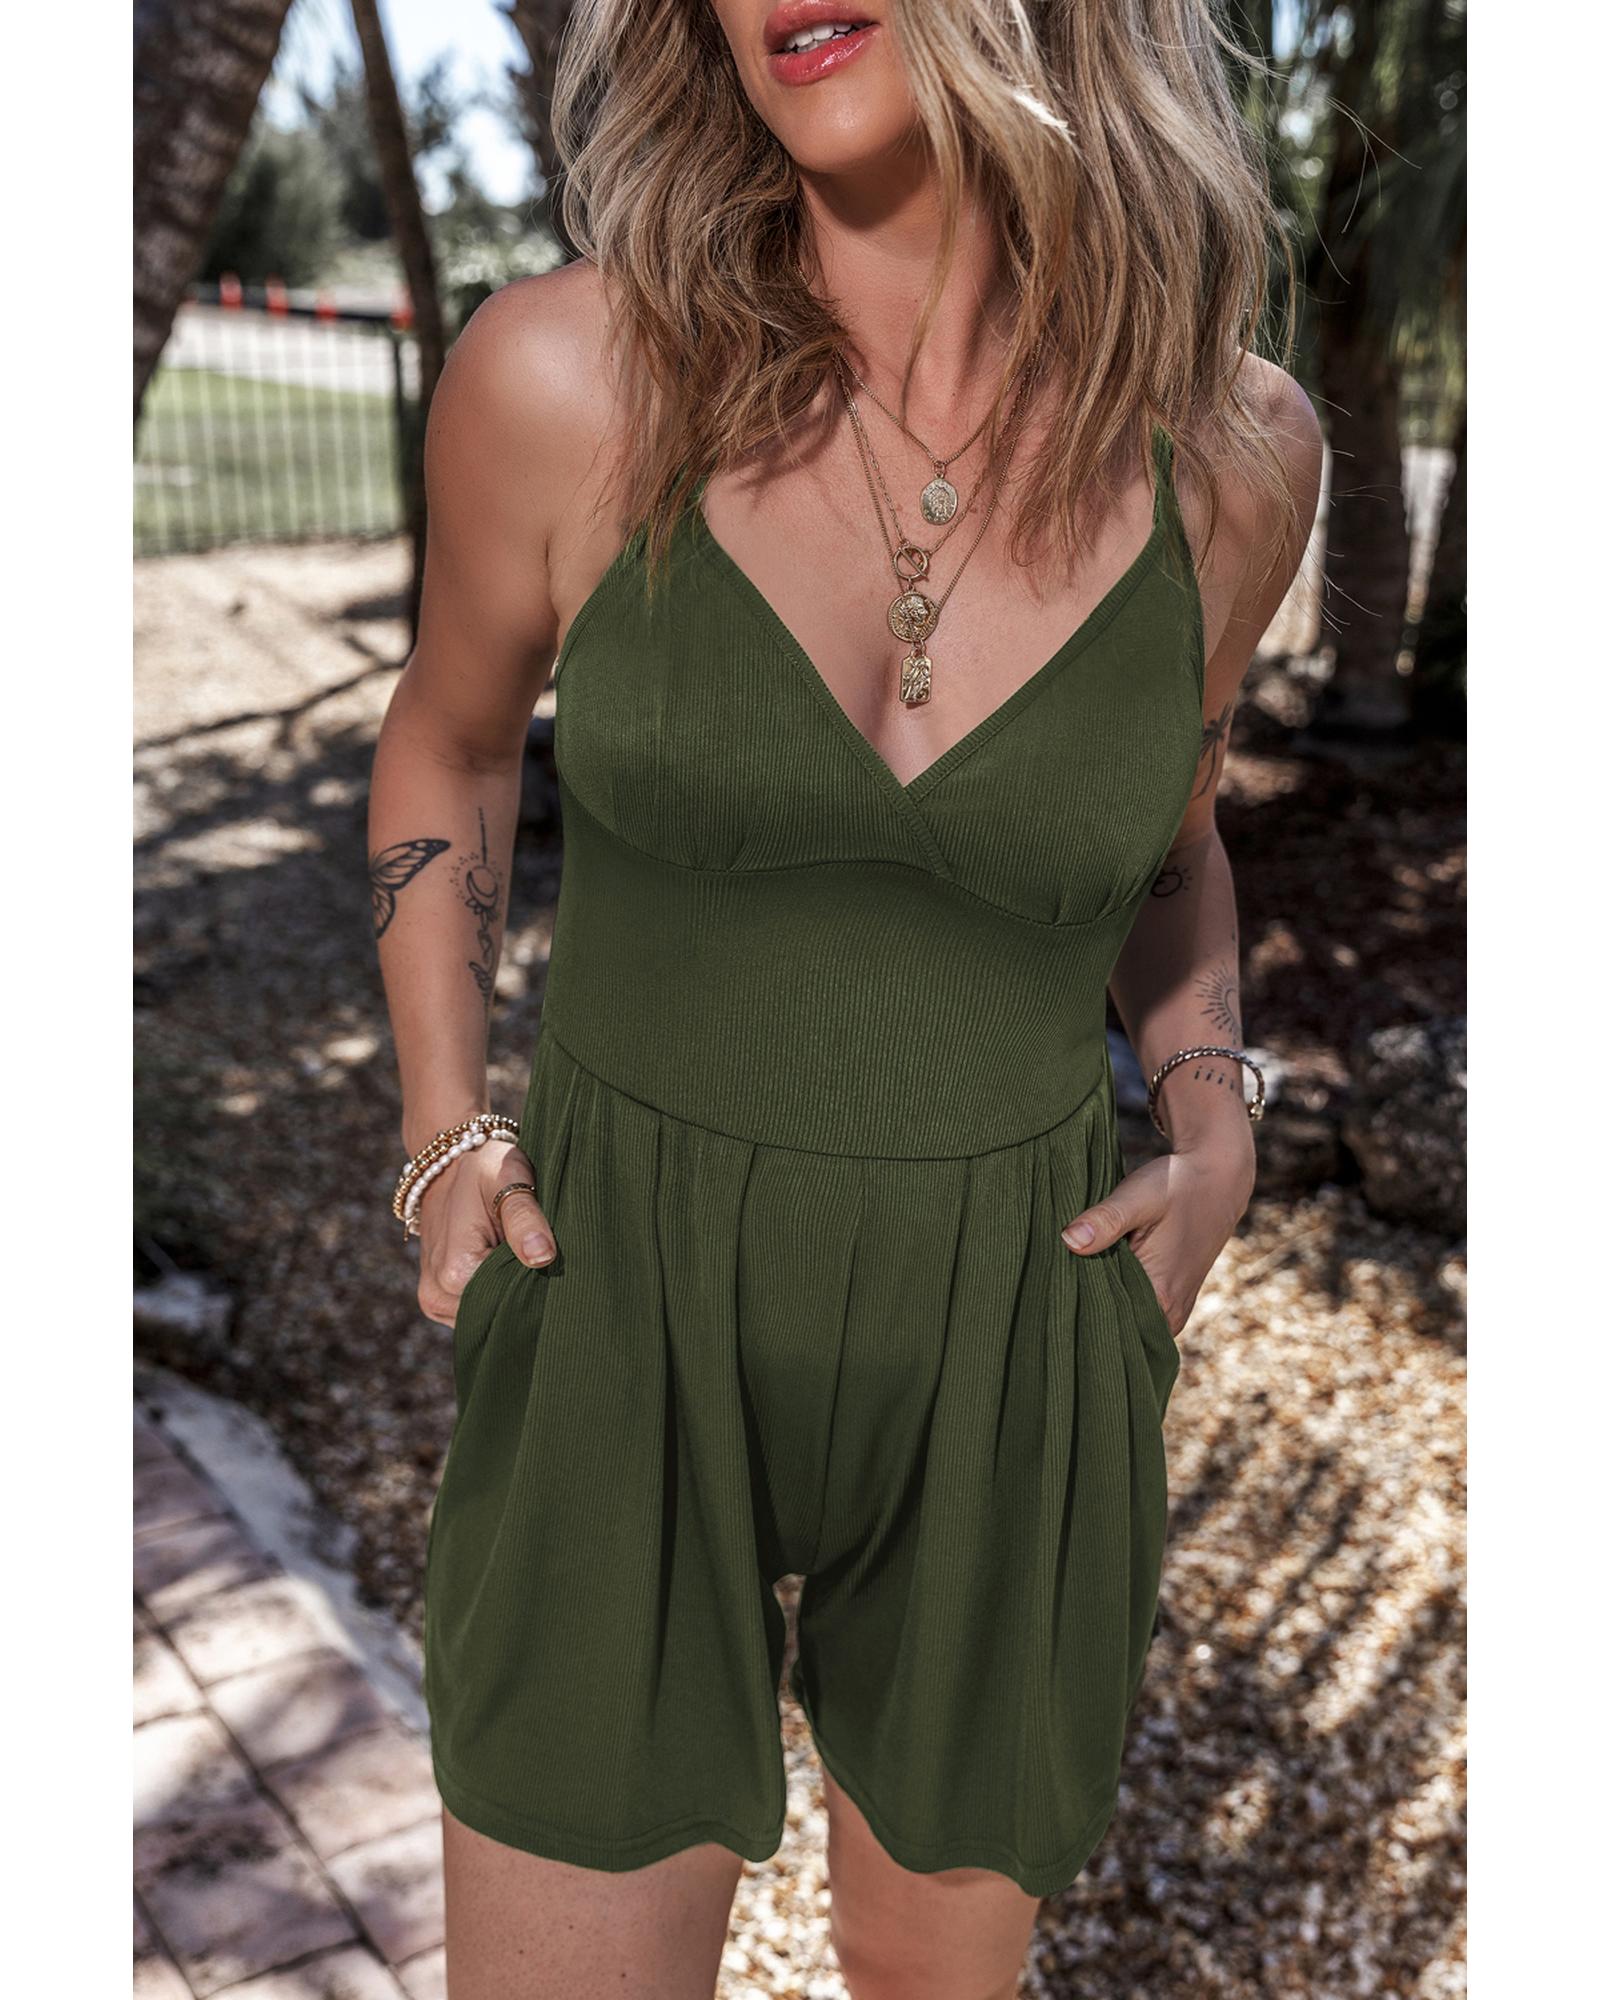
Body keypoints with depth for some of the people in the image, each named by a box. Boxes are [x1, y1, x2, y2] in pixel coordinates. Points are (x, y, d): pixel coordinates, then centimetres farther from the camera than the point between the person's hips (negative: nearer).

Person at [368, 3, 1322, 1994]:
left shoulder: (1233, 449, -7)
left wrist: (1215, 1128, -4)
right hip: (621, 1306, -1)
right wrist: (445, 1132, -2)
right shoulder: (563, 376, -13)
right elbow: (448, 732, 6)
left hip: (1007, 1344, 2)